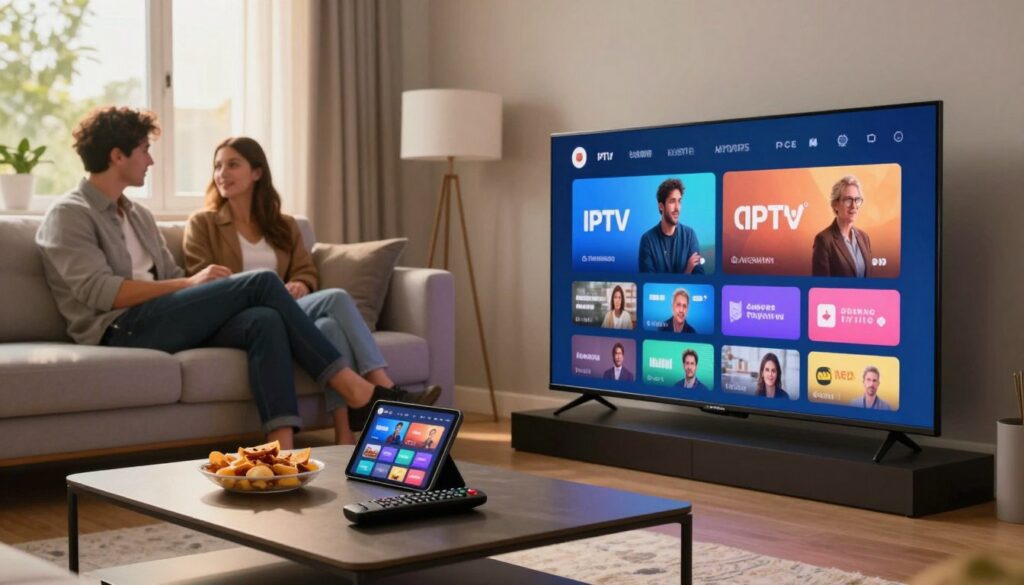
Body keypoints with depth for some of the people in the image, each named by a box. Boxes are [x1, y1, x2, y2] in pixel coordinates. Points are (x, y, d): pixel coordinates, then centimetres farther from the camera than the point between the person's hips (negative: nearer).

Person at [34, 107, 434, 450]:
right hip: (121, 330, -7)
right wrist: (191, 283, -13)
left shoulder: (138, 215, 27)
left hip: (169, 324, 7)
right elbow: (100, 292, -13)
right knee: (261, 283, -19)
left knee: (264, 320, -25)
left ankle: (282, 448, -40)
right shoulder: (69, 215, 1)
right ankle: (358, 393, -17)